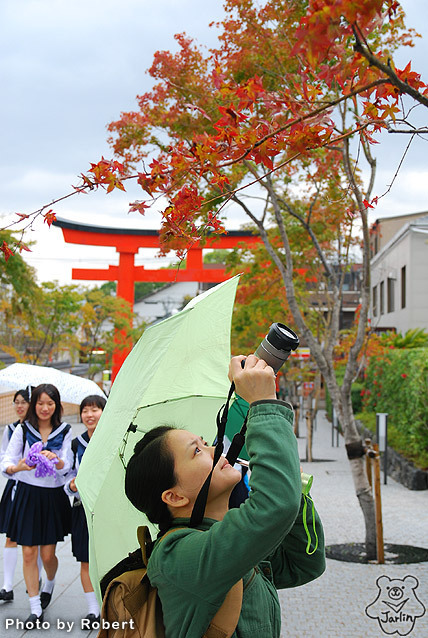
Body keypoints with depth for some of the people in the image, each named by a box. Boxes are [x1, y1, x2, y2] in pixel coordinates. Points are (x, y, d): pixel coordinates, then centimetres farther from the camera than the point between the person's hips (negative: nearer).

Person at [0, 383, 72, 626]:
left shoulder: (65, 431, -1)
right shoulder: (22, 430, -1)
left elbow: (66, 467, -12)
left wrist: (56, 460, -35)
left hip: (53, 496, 0)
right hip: (27, 494, 0)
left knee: (48, 554, 5)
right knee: (29, 553, 0)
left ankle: (49, 584, 39)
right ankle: (36, 609, 11)